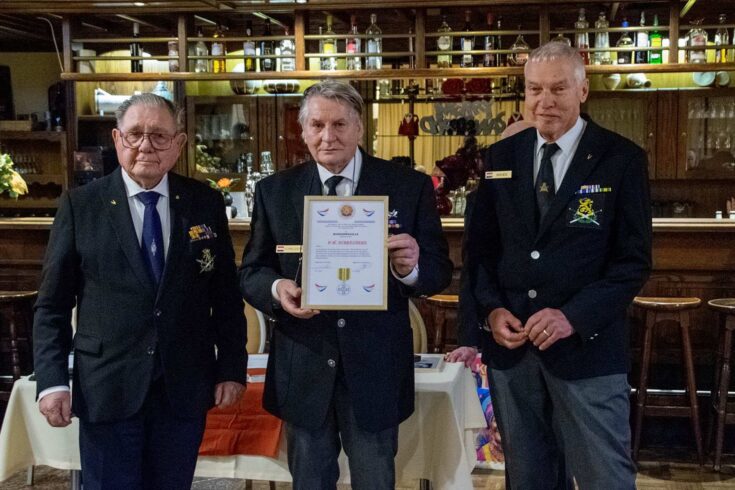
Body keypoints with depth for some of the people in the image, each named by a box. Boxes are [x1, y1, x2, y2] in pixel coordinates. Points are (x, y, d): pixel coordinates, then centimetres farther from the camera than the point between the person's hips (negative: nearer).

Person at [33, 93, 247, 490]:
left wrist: (232, 368, 2)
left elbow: (226, 295, 6)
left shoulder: (206, 204, 3)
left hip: (185, 387, 2)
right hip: (107, 389, -1)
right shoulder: (80, 205, -2)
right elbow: (52, 304, -1)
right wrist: (52, 381, -9)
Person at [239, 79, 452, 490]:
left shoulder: (410, 187, -4)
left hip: (376, 366, -1)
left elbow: (440, 272, -3)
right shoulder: (274, 191, 1)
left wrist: (412, 268, -26)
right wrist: (276, 288, -18)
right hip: (302, 368, 1)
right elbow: (252, 272, 5)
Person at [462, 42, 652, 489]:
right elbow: (479, 246, 11)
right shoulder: (501, 158, 8)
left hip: (586, 345, -3)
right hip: (510, 342, 4)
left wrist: (573, 317, -17)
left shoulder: (622, 159, -3)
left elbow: (634, 260, -6)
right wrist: (492, 309, -6)